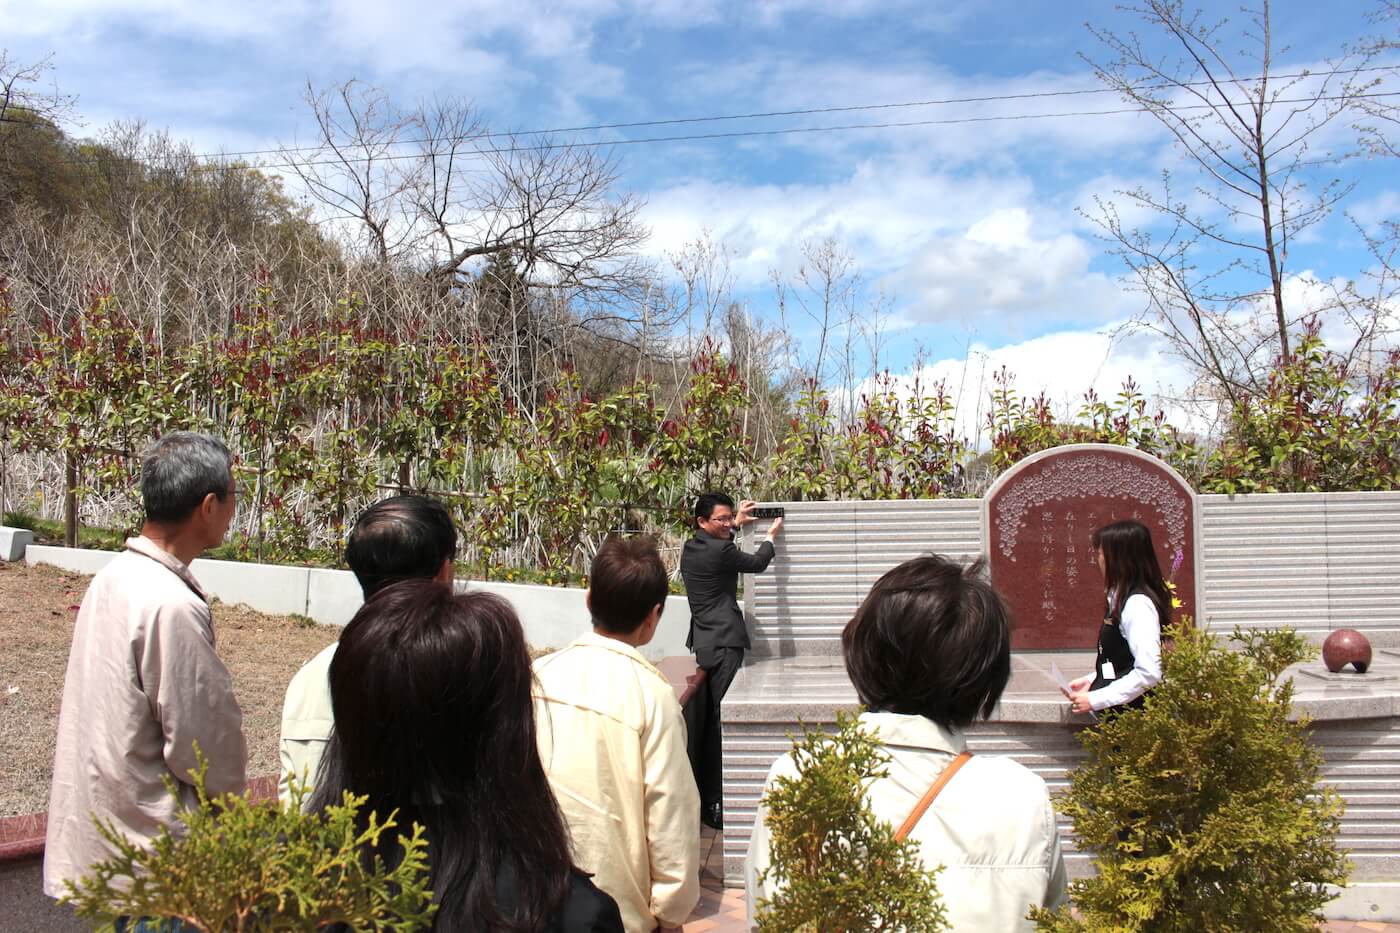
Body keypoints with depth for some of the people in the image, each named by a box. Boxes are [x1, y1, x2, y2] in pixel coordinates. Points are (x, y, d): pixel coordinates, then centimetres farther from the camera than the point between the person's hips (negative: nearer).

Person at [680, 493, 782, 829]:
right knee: (723, 721, -10)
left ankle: (706, 795, 20)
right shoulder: (720, 551, -14)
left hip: (705, 642, 10)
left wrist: (736, 524, 41)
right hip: (724, 643, -10)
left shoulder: (691, 548, 12)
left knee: (712, 720, 14)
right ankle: (715, 805, -11)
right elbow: (757, 563, 3)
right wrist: (771, 536, 20)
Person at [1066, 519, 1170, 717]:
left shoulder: (1138, 604, -17)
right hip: (1116, 714, 9)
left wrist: (1095, 699, -21)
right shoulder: (1122, 599, 12)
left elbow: (1149, 673, -24)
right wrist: (1091, 680, 10)